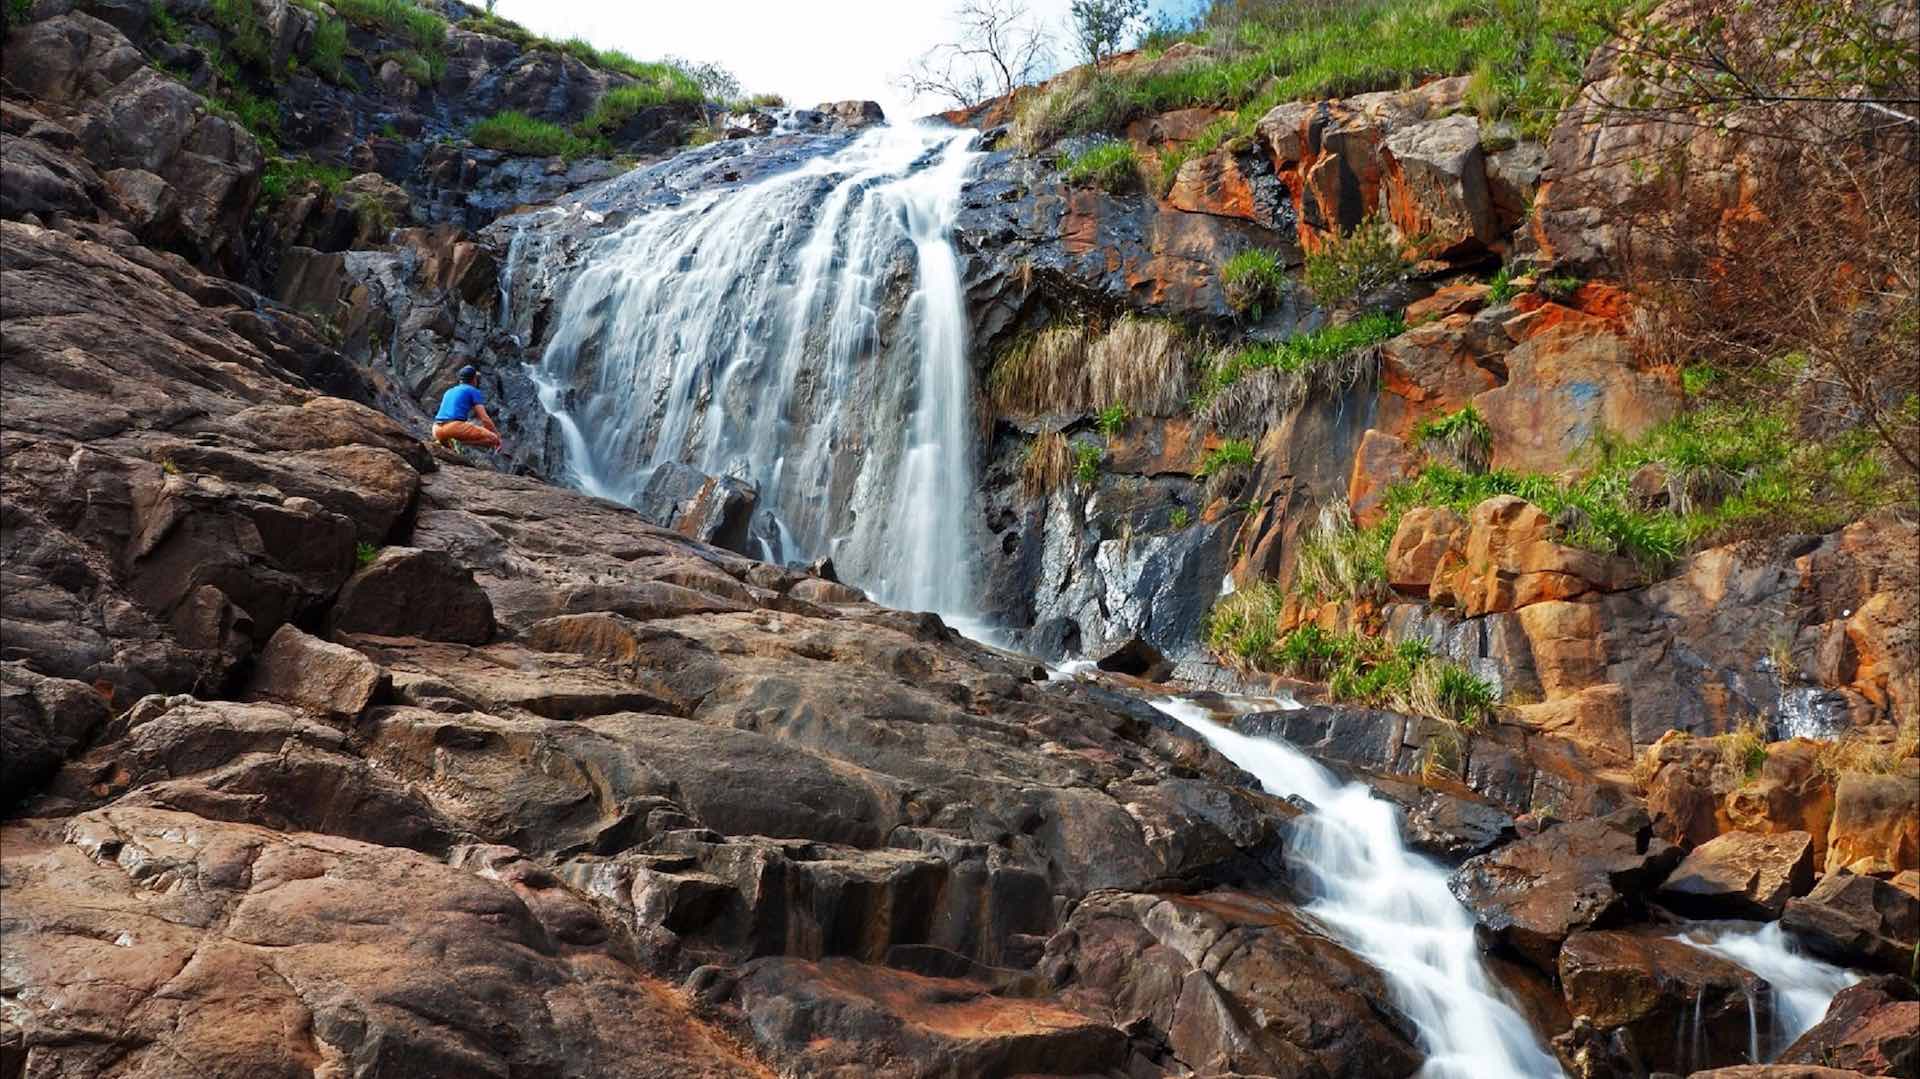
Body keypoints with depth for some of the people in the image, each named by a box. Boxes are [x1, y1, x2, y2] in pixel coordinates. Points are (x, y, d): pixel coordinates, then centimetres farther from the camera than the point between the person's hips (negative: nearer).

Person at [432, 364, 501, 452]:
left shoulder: (449, 392, 29)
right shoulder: (473, 391, 9)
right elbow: (484, 418, 1)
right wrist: (497, 435, 11)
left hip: (437, 431, 7)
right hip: (455, 427, -7)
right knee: (492, 439, -4)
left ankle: (441, 443, 10)